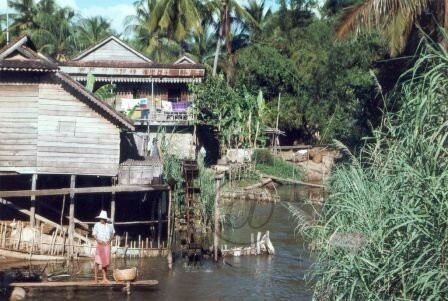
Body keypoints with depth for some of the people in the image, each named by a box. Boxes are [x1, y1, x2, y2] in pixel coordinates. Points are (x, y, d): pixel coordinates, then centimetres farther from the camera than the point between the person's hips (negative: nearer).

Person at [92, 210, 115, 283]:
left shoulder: (110, 226, 5)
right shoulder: (97, 225, -3)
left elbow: (113, 233, 17)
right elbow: (94, 235, -2)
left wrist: (110, 240, -2)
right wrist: (98, 240, -18)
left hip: (107, 245, 3)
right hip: (100, 244, -3)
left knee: (105, 261, 4)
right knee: (98, 261, -4)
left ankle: (104, 278, 9)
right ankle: (96, 277, 3)